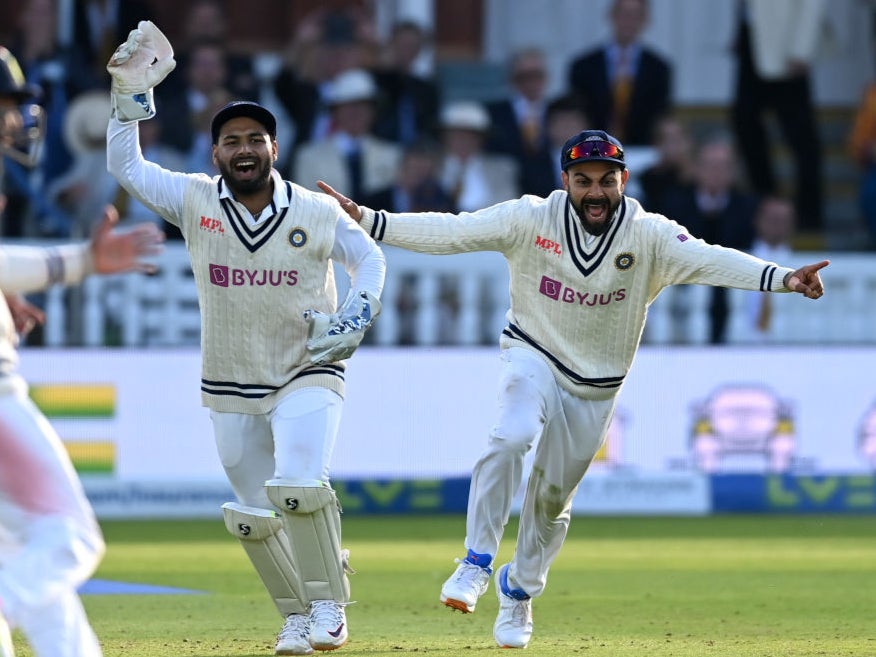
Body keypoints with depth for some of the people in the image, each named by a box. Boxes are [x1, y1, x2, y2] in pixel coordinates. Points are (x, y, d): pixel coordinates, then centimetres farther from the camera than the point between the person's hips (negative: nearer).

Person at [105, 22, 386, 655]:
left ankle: (329, 605, -8)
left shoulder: (317, 211, -7)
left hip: (308, 375, -3)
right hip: (230, 389, 3)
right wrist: (130, 96, -11)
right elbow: (125, 165, -2)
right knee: (254, 516, 7)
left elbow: (369, 257, 4)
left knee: (298, 486, -24)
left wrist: (355, 317, -13)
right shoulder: (194, 200, -4)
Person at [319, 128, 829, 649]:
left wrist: (782, 279, -44)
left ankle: (519, 589, 37)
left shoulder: (649, 235, -15)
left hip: (596, 386, 2)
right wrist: (367, 219, -31)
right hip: (534, 357, -2)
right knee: (511, 438, -30)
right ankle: (478, 564, -20)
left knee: (554, 495, 11)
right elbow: (450, 231, -20)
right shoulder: (531, 220, -16)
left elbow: (708, 259, -28)